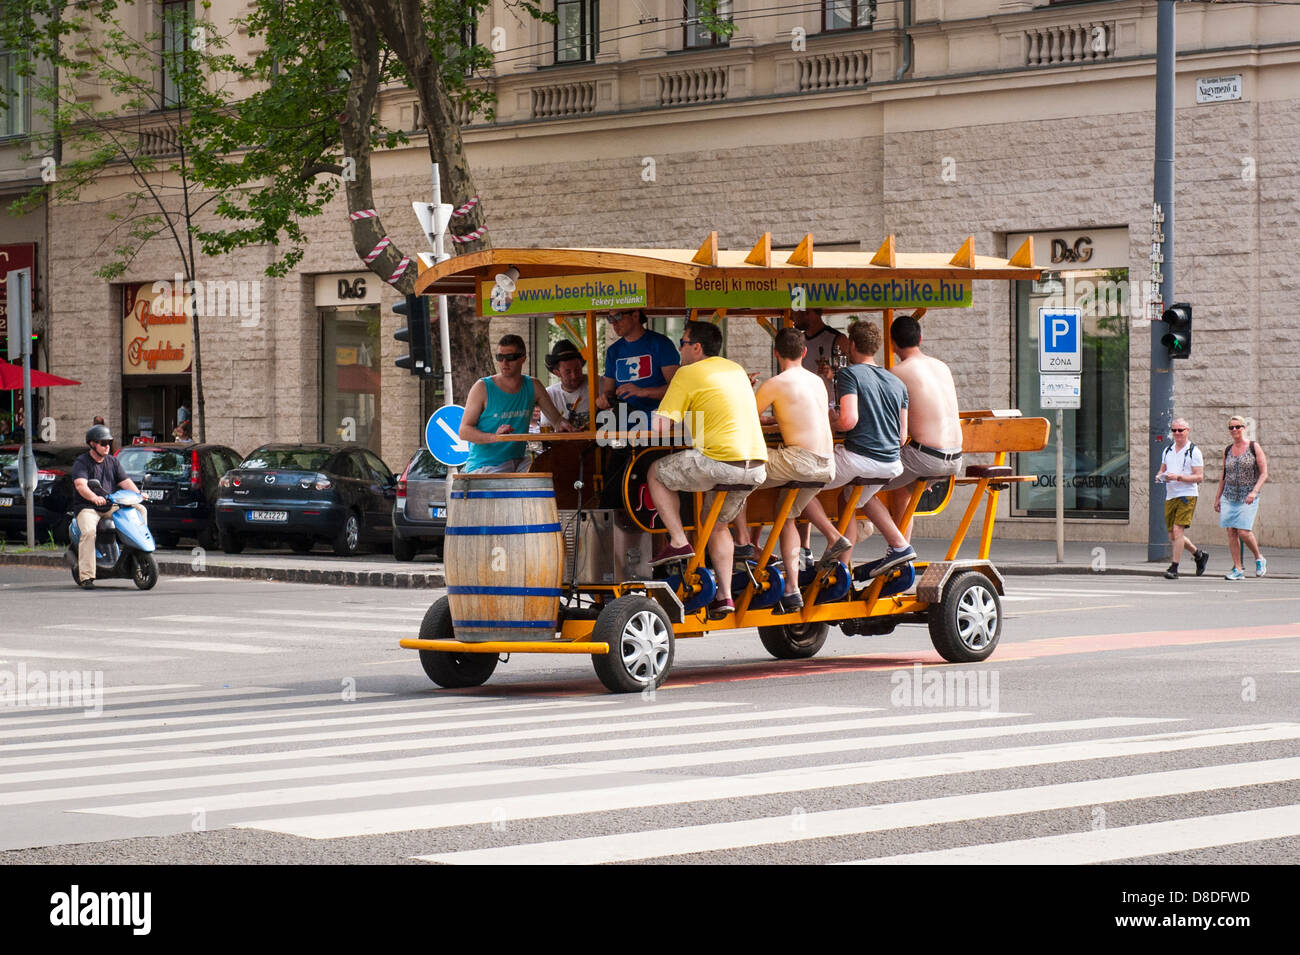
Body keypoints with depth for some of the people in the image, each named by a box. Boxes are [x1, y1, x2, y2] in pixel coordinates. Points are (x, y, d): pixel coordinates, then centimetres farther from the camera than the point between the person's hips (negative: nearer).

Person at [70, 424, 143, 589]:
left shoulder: (113, 462, 18)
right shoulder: (81, 462, -2)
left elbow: (125, 481, 10)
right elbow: (80, 485, -19)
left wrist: (138, 494, -11)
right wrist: (94, 497, -39)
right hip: (87, 507, -6)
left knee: (140, 509, -9)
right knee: (89, 531, -33)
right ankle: (85, 576, -35)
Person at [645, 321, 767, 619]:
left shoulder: (688, 374, -1)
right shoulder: (736, 369, 21)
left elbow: (660, 425, -7)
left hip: (720, 464, -7)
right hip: (757, 468, 7)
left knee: (656, 473, 13)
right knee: (717, 522, 25)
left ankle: (679, 542, 5)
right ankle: (724, 595, 18)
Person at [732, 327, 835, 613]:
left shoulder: (775, 384, -5)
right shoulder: (817, 381, 17)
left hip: (798, 460, -7)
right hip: (826, 466, 7)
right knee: (787, 515, 21)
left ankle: (743, 542, 4)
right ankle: (792, 589, 14)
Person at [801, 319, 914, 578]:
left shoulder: (850, 374, -5)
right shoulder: (897, 382, 16)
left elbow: (849, 421, -18)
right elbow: (902, 436, 16)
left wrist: (829, 421, 2)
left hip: (858, 457, -7)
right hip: (891, 464, 7)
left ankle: (834, 537, -6)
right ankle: (898, 544, 24)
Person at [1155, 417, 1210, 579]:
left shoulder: (1194, 451, -4)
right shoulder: (1167, 450, 15)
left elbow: (1199, 477, -8)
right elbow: (1162, 469, 24)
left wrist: (1179, 477, -20)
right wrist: (1160, 476, 0)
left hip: (1187, 496, -7)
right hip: (1170, 497, 7)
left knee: (1178, 530, -17)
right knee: (1173, 536, 8)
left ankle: (1174, 568, -14)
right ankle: (1199, 555, 31)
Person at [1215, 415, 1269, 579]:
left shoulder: (1254, 447, -2)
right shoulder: (1228, 450, 11)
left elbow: (1264, 473, -5)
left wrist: (1254, 491, -18)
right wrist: (1218, 497, 17)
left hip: (1247, 497, -5)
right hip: (1229, 495, 5)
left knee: (1243, 531, -14)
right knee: (1231, 532, -2)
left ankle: (1259, 559, 11)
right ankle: (1238, 569, 2)